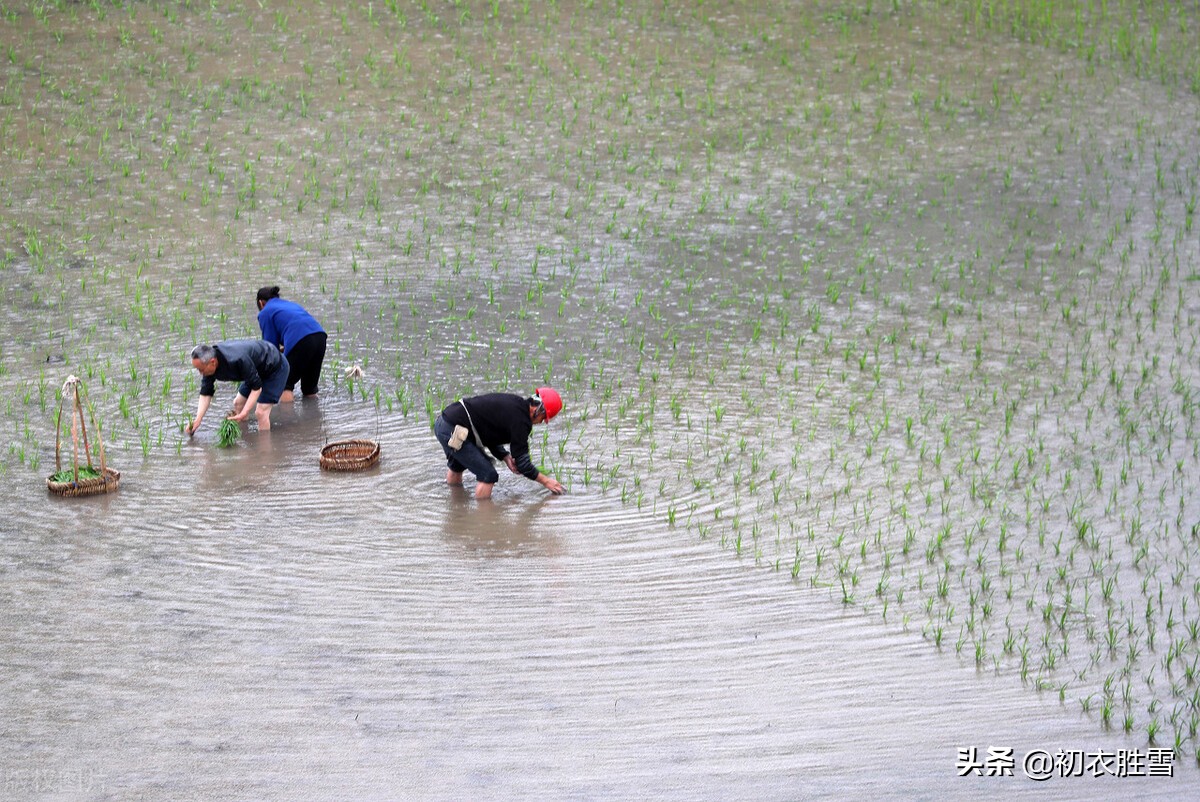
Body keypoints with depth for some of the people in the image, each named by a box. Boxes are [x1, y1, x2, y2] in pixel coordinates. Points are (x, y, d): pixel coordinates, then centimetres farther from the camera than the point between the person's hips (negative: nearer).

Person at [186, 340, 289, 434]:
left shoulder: (237, 360, -42)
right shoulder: (208, 362, -17)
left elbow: (256, 387, -32)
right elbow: (205, 394, -11)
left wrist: (244, 413, -37)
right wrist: (198, 420, -21)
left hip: (276, 367, -9)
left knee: (261, 412, -16)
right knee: (238, 403, 13)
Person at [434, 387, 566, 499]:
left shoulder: (514, 403, 11)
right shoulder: (520, 419, -17)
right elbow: (522, 463, -13)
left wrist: (505, 457, 7)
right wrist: (545, 481, -3)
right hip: (452, 431, -11)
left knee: (457, 466, 35)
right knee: (488, 475, -7)